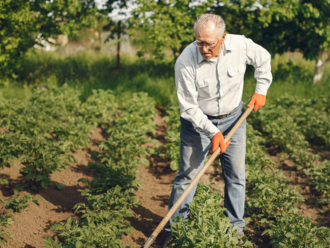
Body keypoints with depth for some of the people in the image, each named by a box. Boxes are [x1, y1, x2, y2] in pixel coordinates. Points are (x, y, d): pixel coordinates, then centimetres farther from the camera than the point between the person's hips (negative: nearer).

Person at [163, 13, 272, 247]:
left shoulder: (241, 46, -19)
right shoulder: (186, 62, -27)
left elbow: (263, 59, 5)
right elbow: (188, 107, -20)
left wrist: (261, 90, 4)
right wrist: (212, 132, -24)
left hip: (234, 118, 3)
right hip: (198, 122, -3)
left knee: (236, 174, 9)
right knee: (187, 176, -1)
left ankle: (236, 228, 23)